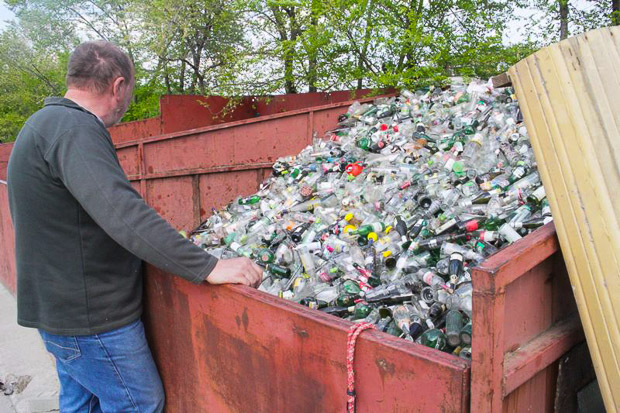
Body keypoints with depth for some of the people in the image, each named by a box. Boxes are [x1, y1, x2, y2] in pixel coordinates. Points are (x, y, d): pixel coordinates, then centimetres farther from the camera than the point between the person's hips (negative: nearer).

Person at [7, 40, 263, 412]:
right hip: (92, 316, -10)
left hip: (61, 308, 10)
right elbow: (123, 213, -35)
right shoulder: (74, 128, -22)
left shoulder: (46, 123, 12)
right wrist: (208, 267, -36)